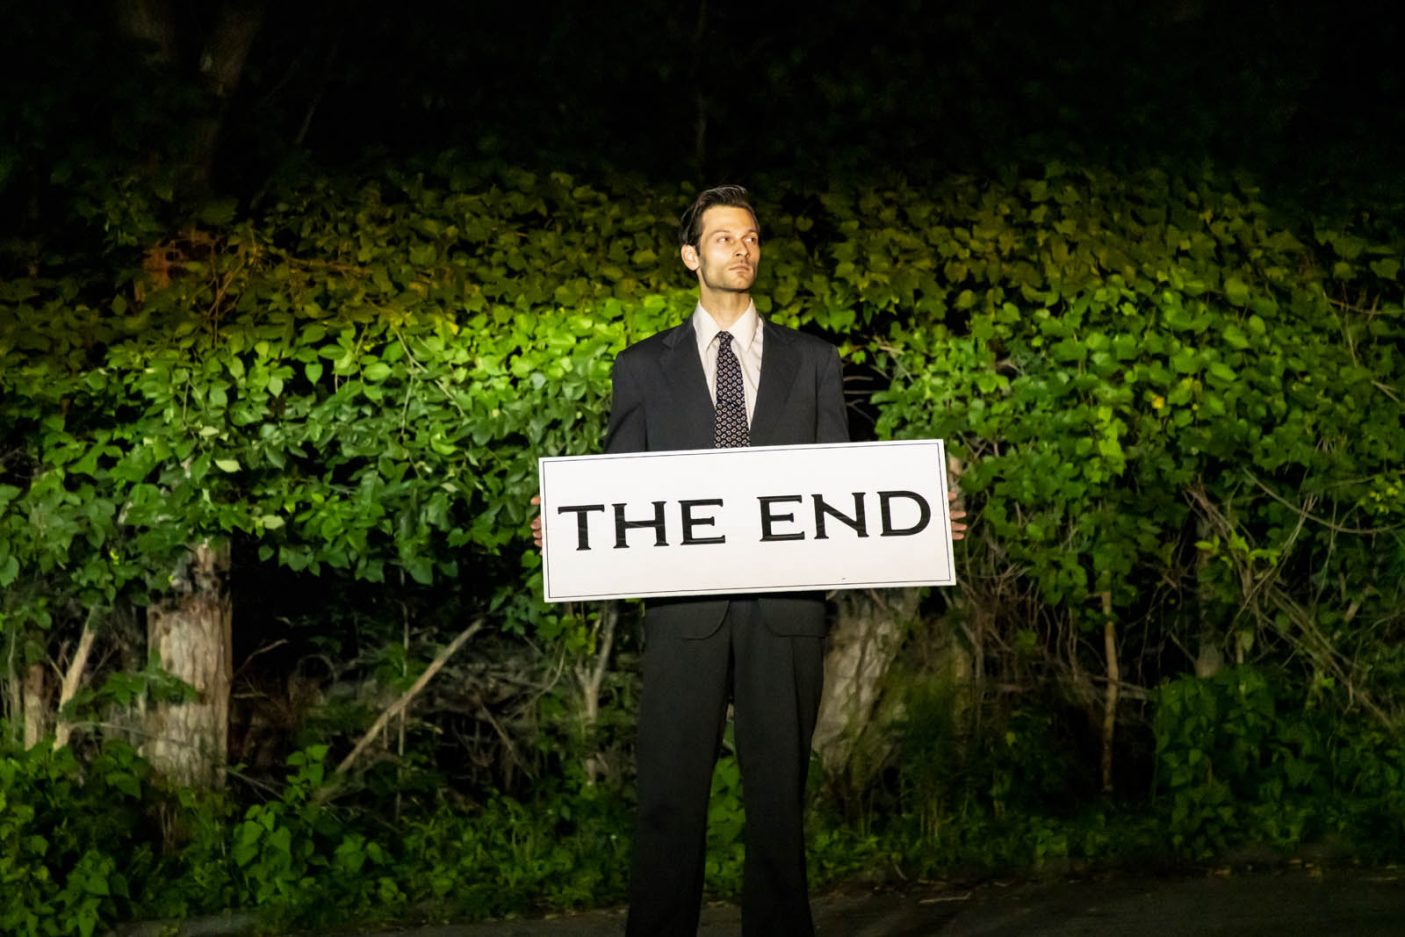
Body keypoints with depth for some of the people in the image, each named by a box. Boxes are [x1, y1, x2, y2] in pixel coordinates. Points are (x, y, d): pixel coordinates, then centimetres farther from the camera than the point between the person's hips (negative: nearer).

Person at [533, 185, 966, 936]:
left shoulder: (812, 361, 14)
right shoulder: (644, 366, 12)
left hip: (784, 609, 1)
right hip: (684, 609, -1)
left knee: (778, 792, 6)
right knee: (669, 796, -1)